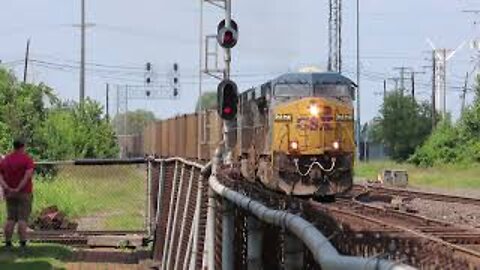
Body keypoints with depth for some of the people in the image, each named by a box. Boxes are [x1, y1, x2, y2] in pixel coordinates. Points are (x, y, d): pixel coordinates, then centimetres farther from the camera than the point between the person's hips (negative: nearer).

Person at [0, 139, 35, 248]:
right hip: (24, 193, -4)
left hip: (10, 193, 4)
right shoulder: (27, 159, -8)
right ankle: (23, 244, -11)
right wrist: (18, 189, -22)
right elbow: (28, 175, -23)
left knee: (11, 218, 10)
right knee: (22, 219, -5)